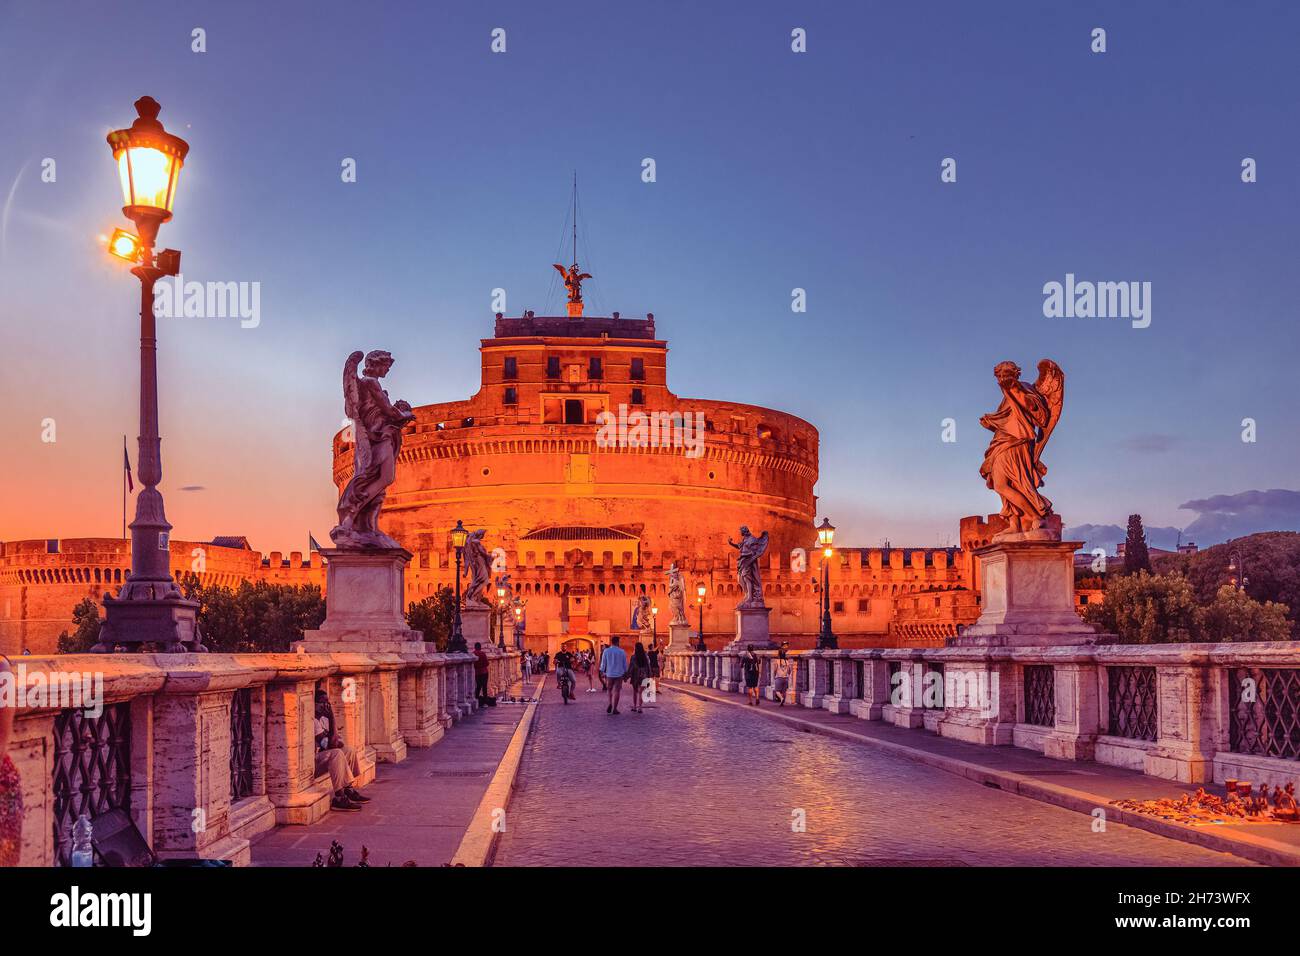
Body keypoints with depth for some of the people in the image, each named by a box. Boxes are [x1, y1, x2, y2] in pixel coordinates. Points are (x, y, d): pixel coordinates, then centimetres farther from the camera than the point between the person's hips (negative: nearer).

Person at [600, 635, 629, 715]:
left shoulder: (606, 651, -2)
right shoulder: (621, 652, -2)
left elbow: (603, 663, 3)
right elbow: (625, 664, 5)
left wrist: (602, 673, 12)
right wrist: (625, 673, 15)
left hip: (609, 674, 1)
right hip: (619, 674, -1)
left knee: (609, 689, 17)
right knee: (616, 691, 2)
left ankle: (610, 704, -3)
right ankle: (614, 708, -1)